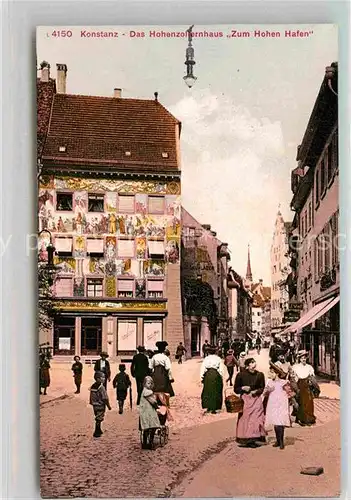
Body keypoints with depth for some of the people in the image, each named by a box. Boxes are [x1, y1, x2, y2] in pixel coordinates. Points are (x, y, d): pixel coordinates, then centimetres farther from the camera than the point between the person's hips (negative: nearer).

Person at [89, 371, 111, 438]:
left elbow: (91, 397, 11)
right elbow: (105, 398, -20)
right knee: (99, 419, 2)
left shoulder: (93, 386, 3)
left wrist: (92, 403, 21)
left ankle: (99, 430, 33)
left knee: (98, 418, 21)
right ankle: (96, 433, 7)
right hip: (100, 405, -8)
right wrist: (108, 406, -11)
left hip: (95, 405, 8)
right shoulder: (101, 387, -22)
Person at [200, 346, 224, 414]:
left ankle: (208, 407, 13)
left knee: (207, 391, 14)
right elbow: (221, 369, -1)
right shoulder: (218, 359, 5)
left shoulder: (206, 359, 7)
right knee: (215, 392, 6)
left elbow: (202, 368, 2)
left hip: (208, 375, 1)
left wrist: (201, 377, 3)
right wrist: (221, 377, 3)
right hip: (216, 375, -1)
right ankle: (213, 408, 4)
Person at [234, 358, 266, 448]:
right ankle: (246, 440, 3)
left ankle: (254, 439, 3)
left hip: (256, 399, 1)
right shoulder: (241, 375, -4)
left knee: (256, 419, -3)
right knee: (245, 419, -2)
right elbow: (236, 389, 2)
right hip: (245, 400, -1)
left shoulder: (259, 375, 0)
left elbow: (262, 388, 7)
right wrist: (243, 388, -17)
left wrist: (256, 391, -12)